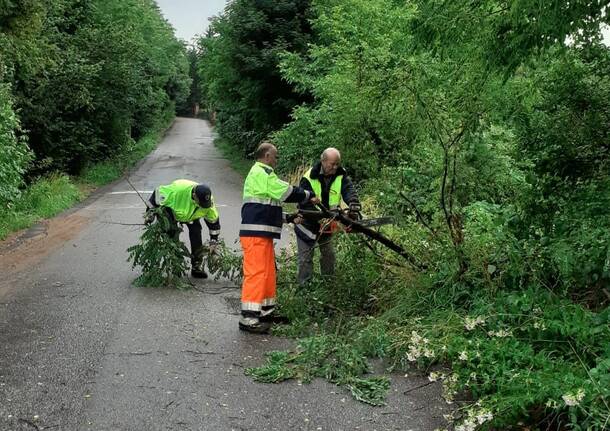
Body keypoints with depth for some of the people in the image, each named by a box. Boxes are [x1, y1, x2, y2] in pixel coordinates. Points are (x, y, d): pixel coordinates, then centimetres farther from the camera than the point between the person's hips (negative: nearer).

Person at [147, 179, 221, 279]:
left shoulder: (208, 200, -29)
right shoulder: (179, 189, -44)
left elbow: (214, 220, -14)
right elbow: (158, 193, -28)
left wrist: (213, 242, -11)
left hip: (191, 215, 3)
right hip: (171, 210, -3)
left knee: (196, 232, -10)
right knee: (171, 236, -17)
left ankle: (197, 266, 1)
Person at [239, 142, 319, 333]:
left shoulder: (261, 174, 24)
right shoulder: (262, 173, -10)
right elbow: (287, 192, -13)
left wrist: (289, 218, 15)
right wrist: (309, 195, 2)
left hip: (262, 234, 11)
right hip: (256, 233, -11)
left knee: (268, 272, 16)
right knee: (256, 273, -11)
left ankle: (266, 312, 25)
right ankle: (248, 318, -9)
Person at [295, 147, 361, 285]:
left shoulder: (341, 175, -11)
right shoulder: (309, 178, -23)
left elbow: (349, 190, -26)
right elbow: (305, 203, -27)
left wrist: (354, 208, -46)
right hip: (308, 224, -4)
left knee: (329, 254, 14)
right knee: (305, 258, 0)